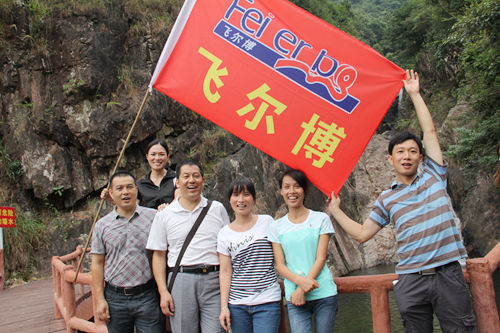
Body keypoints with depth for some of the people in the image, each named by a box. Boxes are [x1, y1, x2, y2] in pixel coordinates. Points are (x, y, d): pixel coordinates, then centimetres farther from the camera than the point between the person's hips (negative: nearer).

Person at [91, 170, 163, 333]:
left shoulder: (153, 216, 1)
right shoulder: (102, 225, 5)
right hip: (115, 298, 2)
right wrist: (99, 299, 1)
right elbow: (97, 263, 5)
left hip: (147, 297, -1)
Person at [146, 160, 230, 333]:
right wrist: (163, 291, -1)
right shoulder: (164, 215, 7)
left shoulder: (217, 208, 10)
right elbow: (159, 255, 7)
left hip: (214, 280, 0)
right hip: (181, 281, 0)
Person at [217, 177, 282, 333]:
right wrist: (224, 306, 0)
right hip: (237, 305, 2)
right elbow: (225, 272, 4)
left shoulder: (267, 222, 2)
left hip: (267, 302, -2)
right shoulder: (224, 234, 5)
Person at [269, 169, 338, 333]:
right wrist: (300, 281, -15)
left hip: (323, 293, 0)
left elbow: (321, 258, -3)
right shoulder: (276, 227, 8)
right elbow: (280, 265, 3)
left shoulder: (321, 219, 4)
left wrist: (302, 290, -11)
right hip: (294, 295, 0)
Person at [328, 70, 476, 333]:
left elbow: (429, 131, 10)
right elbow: (362, 234, 13)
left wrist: (414, 94, 16)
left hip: (448, 274, -1)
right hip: (410, 281, 1)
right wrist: (336, 210, 12)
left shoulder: (433, 176, 10)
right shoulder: (386, 199, 11)